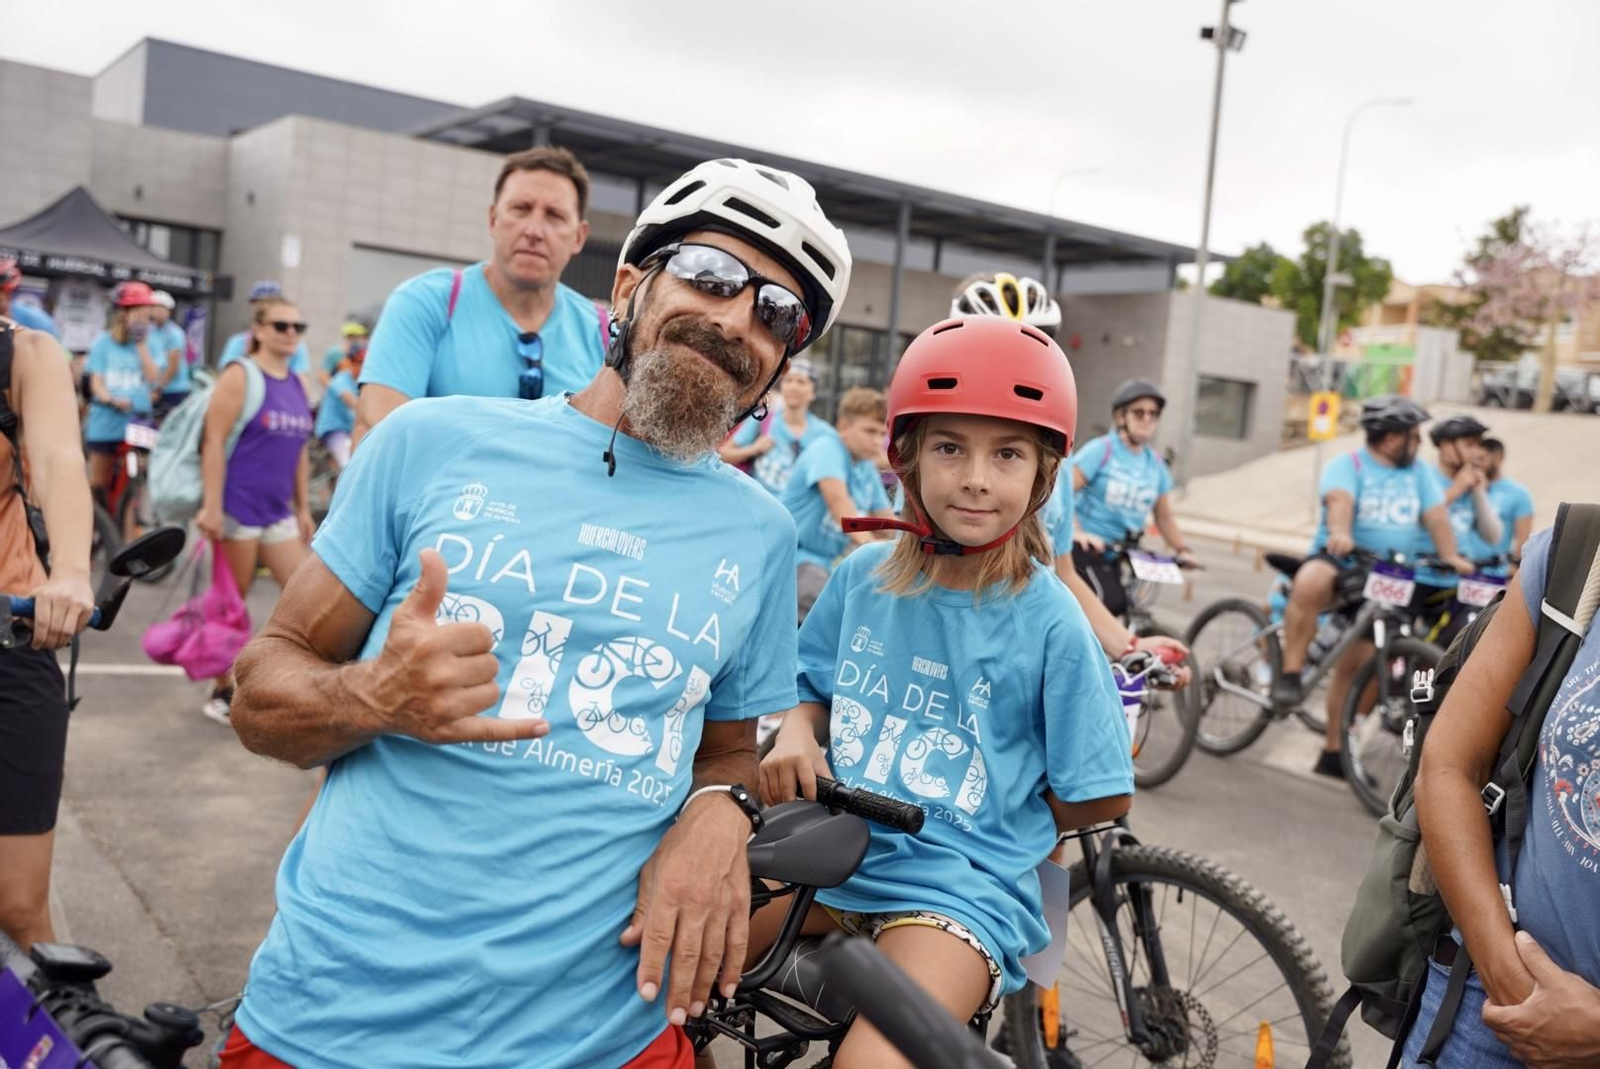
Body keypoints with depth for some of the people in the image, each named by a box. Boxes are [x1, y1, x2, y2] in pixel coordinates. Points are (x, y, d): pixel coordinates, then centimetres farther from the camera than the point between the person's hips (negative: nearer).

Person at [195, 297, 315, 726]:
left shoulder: (297, 385, 12)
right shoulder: (240, 375, -8)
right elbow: (213, 441, -13)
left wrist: (303, 508, 16)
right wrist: (211, 506, -19)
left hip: (278, 511, 7)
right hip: (237, 508, -7)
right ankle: (221, 693, 16)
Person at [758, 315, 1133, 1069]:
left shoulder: (1050, 624, -12)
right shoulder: (861, 577, -1)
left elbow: (1101, 796, -4)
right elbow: (811, 686, 14)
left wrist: (993, 831, 1)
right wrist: (795, 733, -6)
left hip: (963, 887, -4)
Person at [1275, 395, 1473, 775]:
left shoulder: (1419, 473, 11)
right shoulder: (1348, 465, -6)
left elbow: (1436, 516, 1)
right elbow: (1339, 501, -25)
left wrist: (1450, 556, -15)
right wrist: (1341, 534, -45)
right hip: (1339, 561, -4)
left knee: (1355, 666, 2)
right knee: (1310, 583, -40)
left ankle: (1333, 754, 12)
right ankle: (1290, 674, -26)